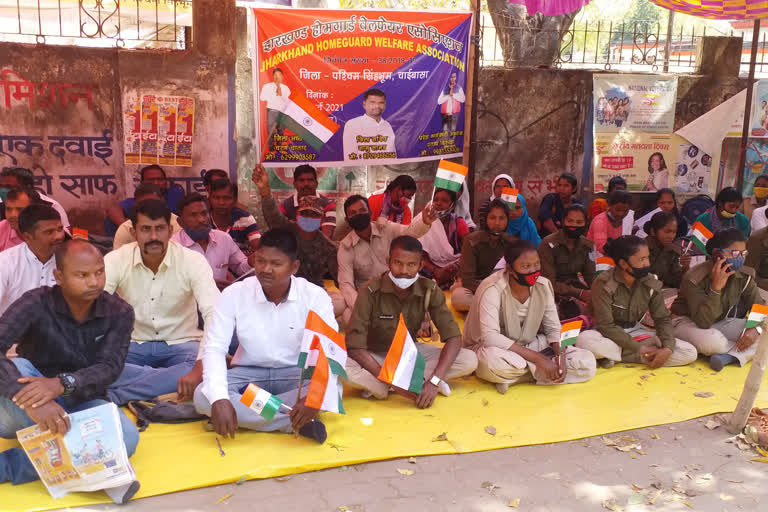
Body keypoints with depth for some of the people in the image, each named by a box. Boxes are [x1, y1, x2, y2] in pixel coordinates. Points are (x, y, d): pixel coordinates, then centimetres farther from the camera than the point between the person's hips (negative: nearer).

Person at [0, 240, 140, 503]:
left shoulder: (119, 312, -8)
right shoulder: (36, 304, -15)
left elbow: (109, 368, -20)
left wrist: (61, 384, -41)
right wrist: (28, 398, -48)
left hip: (80, 404, 1)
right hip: (26, 411, -1)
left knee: (126, 436, -29)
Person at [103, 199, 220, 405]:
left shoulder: (193, 261, -14)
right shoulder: (115, 261, -9)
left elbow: (215, 316, -24)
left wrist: (200, 370, -38)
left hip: (181, 344, -1)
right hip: (132, 345, 1)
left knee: (211, 368, -34)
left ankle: (116, 395, -29)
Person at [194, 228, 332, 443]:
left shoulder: (315, 296, -14)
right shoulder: (234, 294, -12)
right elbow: (214, 349, -16)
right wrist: (219, 399, -34)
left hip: (297, 374, -1)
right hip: (248, 374, 2)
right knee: (203, 396, -28)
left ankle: (244, 413, -28)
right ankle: (297, 422, -31)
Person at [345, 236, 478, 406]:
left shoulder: (429, 290, -15)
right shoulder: (371, 291, -23)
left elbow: (453, 337, -18)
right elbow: (354, 346, -25)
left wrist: (434, 381, -32)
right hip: (374, 357, -3)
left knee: (470, 360, -19)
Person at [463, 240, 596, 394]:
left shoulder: (543, 285, -7)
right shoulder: (493, 289, -24)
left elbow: (553, 329, 0)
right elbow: (490, 337, -33)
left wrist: (560, 357, -21)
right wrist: (538, 358, -33)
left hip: (529, 347, 6)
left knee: (587, 363, -12)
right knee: (494, 361, -43)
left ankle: (514, 376, -13)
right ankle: (535, 372, -11)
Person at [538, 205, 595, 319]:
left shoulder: (587, 245, 4)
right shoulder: (549, 244, -15)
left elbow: (590, 276, 4)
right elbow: (548, 282, -19)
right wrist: (580, 293, -27)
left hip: (575, 285, 6)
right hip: (555, 291, -6)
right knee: (576, 309, -31)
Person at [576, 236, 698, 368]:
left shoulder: (651, 284, -5)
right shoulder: (604, 283, -19)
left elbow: (663, 319, -1)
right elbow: (606, 326, -21)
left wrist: (668, 348, -20)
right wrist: (640, 349, -24)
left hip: (636, 332, 6)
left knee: (690, 353, -14)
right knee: (584, 340, -40)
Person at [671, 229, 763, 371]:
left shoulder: (745, 276, -10)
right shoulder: (695, 278, -27)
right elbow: (703, 322, -31)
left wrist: (755, 329, -29)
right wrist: (716, 287, -41)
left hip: (720, 323, 6)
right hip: (688, 322, -6)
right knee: (713, 343, -38)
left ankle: (728, 356, -27)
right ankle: (740, 352, -7)